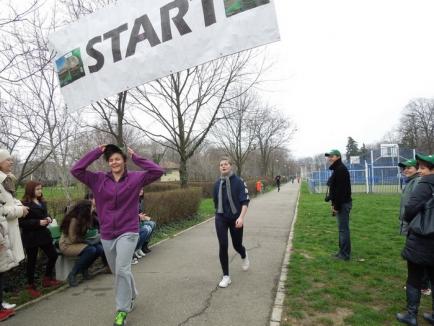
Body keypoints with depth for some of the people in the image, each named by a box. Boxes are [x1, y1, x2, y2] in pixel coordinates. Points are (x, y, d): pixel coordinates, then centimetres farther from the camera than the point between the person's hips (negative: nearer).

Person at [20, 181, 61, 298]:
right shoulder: (24, 204, -14)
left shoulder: (42, 202, 9)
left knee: (53, 255, 9)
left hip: (43, 234, 7)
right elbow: (22, 222, -18)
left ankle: (47, 279, 26)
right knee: (32, 261, 6)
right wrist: (38, 222, -24)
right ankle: (31, 286, 22)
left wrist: (48, 218, 0)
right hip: (31, 237, -7)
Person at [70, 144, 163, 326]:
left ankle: (122, 310, 4)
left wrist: (136, 157, -10)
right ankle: (131, 296, 44)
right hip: (107, 234, 4)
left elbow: (158, 171, -13)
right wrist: (96, 152, -5)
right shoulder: (98, 179, 2)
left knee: (122, 269, -15)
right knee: (118, 272, 17)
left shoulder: (135, 178, -4)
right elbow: (75, 170, -4)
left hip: (128, 232, -4)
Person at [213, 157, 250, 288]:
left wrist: (241, 217, -25)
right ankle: (226, 276, 7)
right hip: (221, 218, 2)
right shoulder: (217, 184, 3)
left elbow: (245, 201, -15)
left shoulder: (238, 181, -10)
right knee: (223, 246, -6)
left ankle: (244, 256, 49)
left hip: (236, 219, -2)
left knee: (237, 245, 11)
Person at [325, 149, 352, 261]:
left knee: (343, 229, -4)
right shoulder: (337, 169, 17)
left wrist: (337, 206, -20)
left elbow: (341, 190, -21)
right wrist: (334, 204, 17)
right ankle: (343, 252, 23)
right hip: (341, 203, 10)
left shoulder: (341, 169, -15)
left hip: (343, 204, -10)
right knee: (342, 228, 14)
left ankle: (345, 254, 3)